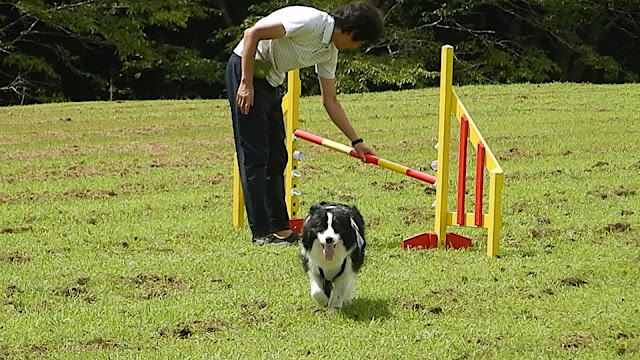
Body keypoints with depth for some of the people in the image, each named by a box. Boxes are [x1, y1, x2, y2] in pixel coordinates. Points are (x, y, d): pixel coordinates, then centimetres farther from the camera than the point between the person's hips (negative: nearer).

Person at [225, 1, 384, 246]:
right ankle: (261, 232, -7)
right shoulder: (312, 22, -21)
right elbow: (252, 34, -24)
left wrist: (356, 141, 16)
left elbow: (330, 102, 17)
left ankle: (280, 228, 14)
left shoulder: (329, 52, 7)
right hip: (246, 70, -10)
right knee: (254, 155, -8)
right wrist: (246, 83, -24)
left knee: (277, 157, 10)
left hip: (269, 82, 10)